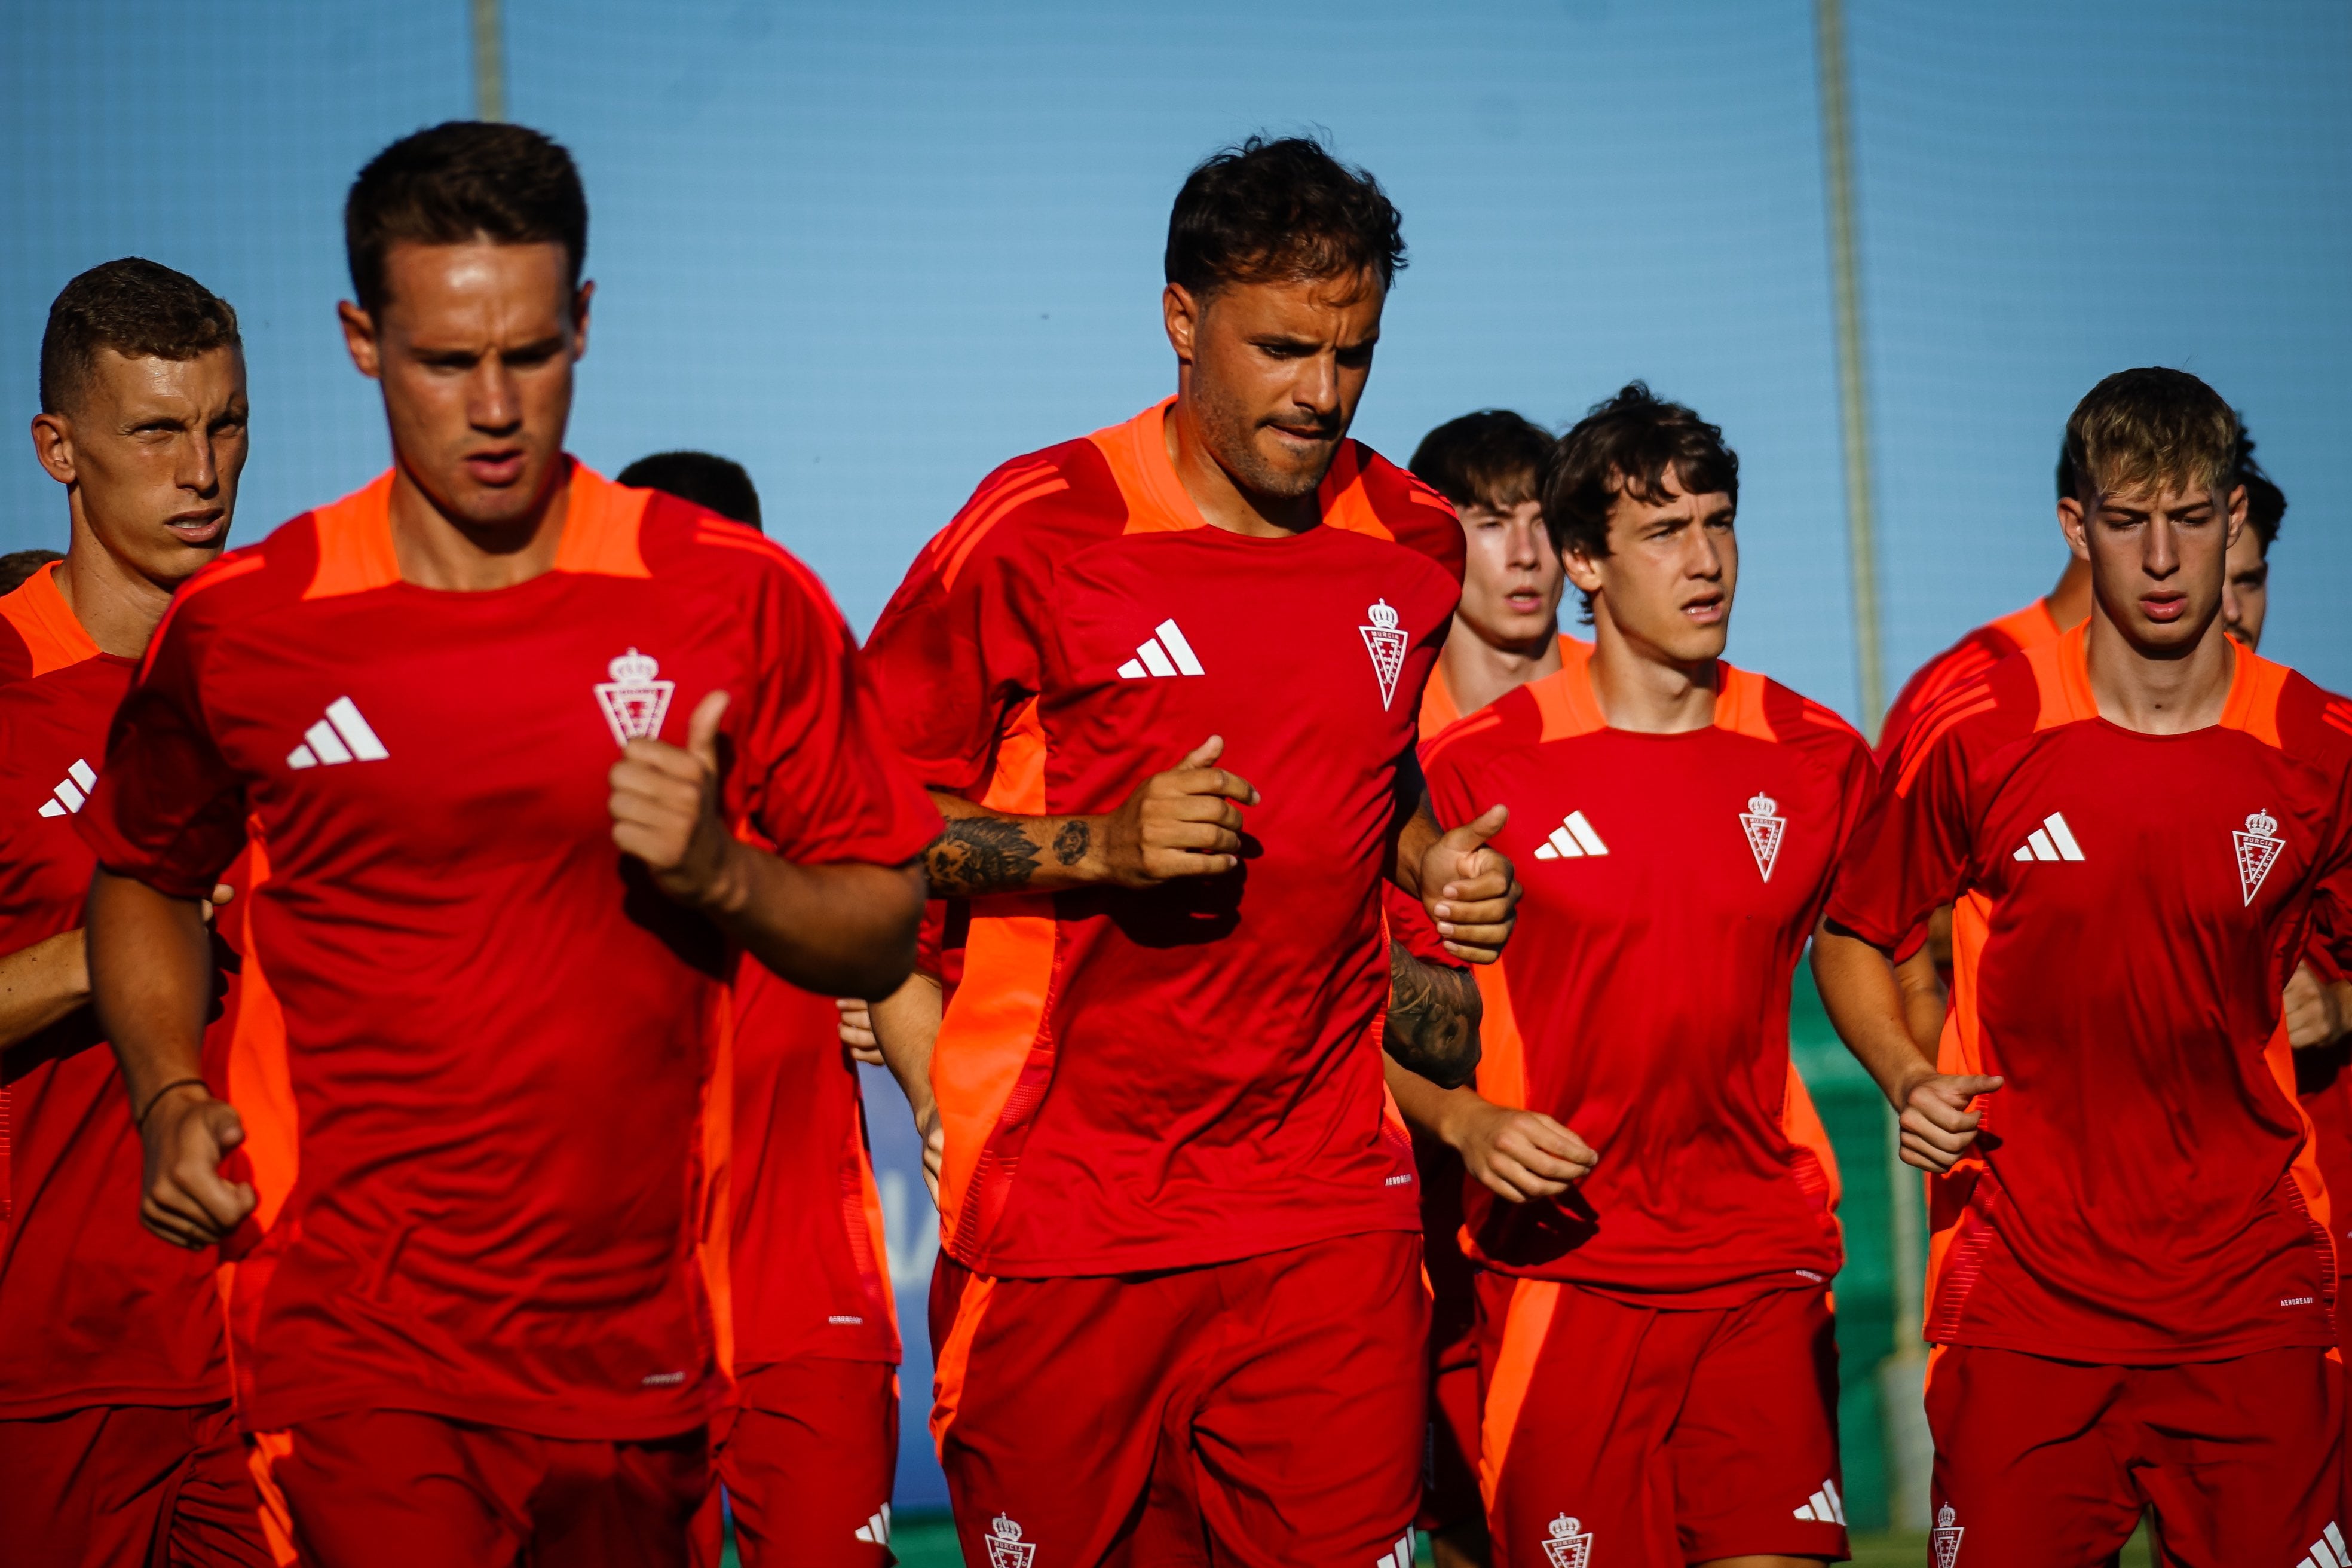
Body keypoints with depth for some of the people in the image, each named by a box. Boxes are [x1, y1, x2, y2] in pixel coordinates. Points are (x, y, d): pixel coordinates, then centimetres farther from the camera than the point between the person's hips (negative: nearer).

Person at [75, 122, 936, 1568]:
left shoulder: (740, 598, -1)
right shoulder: (240, 627, 0)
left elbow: (884, 933, 4)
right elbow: (143, 878, 19)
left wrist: (720, 873, -15)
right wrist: (170, 1097, 2)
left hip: (639, 1343, 2)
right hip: (359, 1350, -1)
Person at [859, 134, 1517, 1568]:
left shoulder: (1416, 545, 8)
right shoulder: (1039, 531, -8)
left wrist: (1441, 865, 5)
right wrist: (1102, 847, -17)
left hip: (1329, 1206, 3)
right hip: (1062, 1217, -3)